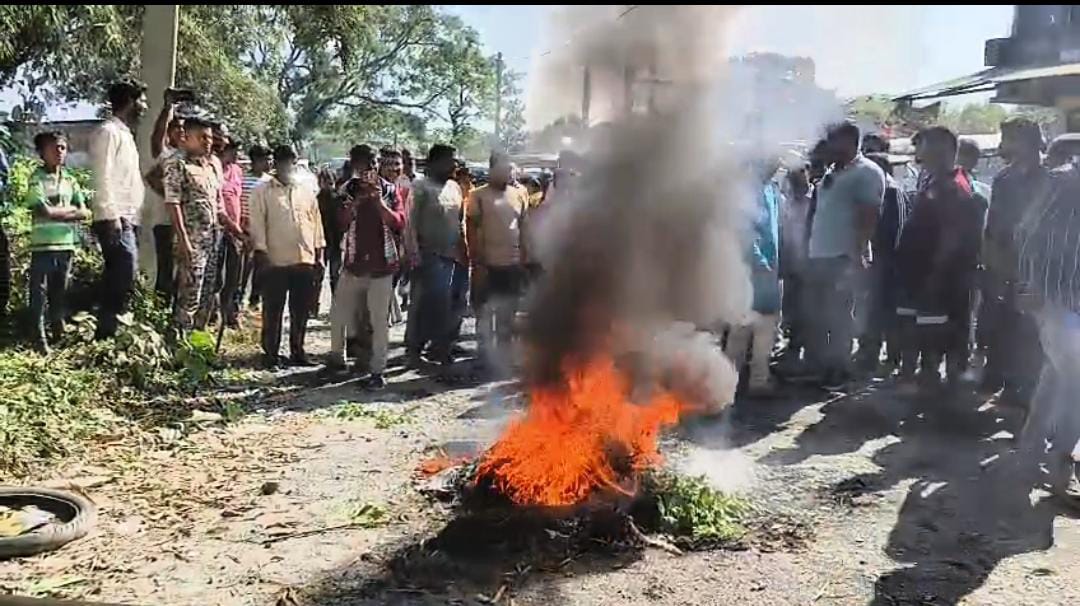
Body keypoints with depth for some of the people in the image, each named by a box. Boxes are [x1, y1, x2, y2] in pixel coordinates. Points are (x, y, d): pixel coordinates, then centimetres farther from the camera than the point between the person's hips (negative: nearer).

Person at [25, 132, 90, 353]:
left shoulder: (70, 180, 12)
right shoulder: (37, 179, -3)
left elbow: (85, 213, 5)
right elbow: (45, 212, -14)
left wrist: (58, 212, -9)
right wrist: (71, 210, -3)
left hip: (66, 244, 5)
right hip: (43, 244, -5)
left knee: (60, 292, 14)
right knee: (39, 293, -2)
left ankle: (58, 333, 25)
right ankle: (39, 338, 2)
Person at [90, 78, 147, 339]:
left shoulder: (125, 133, 21)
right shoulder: (108, 132, -7)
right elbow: (103, 178, -16)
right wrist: (112, 216, -22)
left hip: (128, 219, 10)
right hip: (115, 220, -10)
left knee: (117, 279, 10)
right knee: (124, 279, -15)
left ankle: (108, 332, 16)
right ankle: (109, 332, -11)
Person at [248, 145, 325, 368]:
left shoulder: (307, 191, 14)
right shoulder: (262, 192, 0)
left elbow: (316, 223, 14)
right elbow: (257, 225, -5)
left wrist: (319, 254, 9)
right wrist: (262, 254, -11)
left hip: (305, 260, 4)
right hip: (275, 262, -4)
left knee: (301, 310, 10)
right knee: (273, 310, 2)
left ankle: (297, 351, 21)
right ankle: (271, 354, 11)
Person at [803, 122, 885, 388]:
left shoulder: (867, 172, -6)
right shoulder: (831, 173, 19)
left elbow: (868, 216, -13)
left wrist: (858, 253, -19)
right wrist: (809, 249, 15)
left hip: (844, 258, -8)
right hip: (818, 256, 8)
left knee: (838, 318, -3)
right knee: (814, 316, 12)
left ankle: (837, 371, 7)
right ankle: (818, 367, 23)